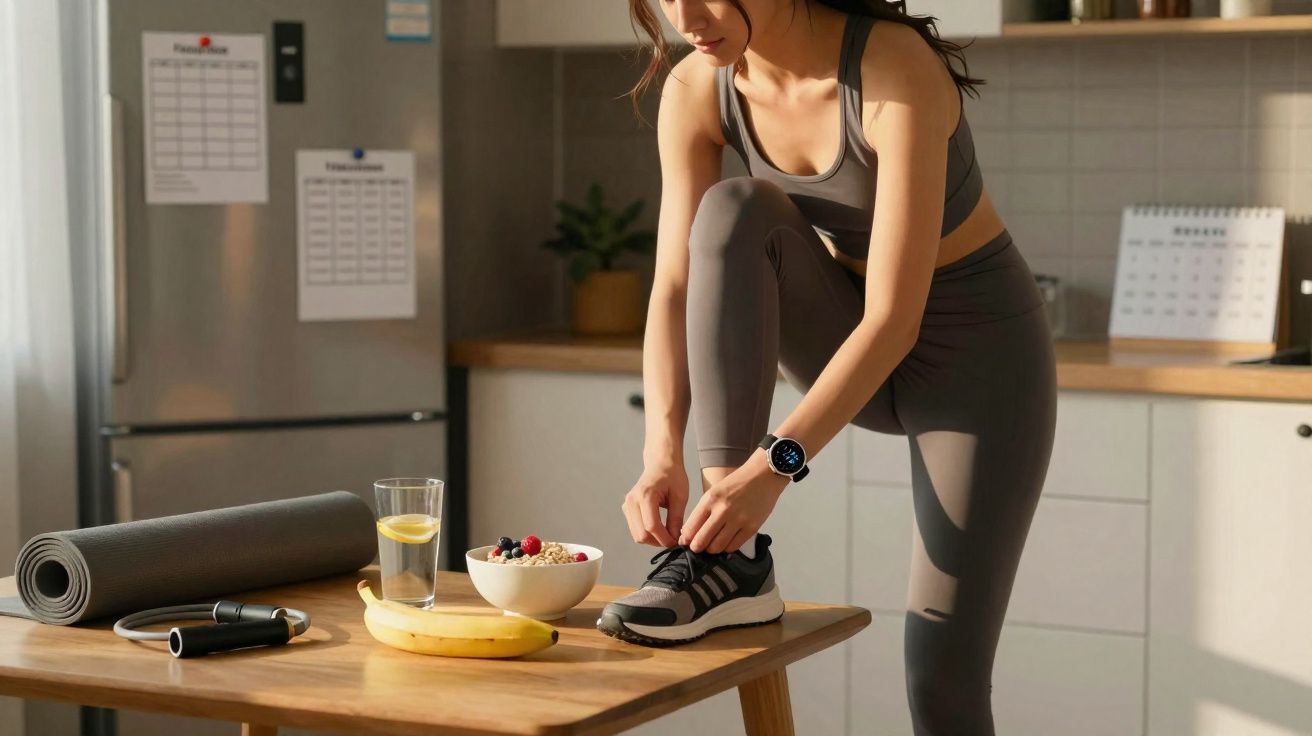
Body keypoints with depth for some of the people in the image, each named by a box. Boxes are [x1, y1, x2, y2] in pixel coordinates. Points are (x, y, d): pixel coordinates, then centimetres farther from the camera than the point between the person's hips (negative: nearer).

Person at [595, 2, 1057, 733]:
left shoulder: (897, 73, -30)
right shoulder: (697, 91, -13)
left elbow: (895, 318, -32)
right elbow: (675, 290, -15)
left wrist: (774, 465, -39)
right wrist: (663, 452, -30)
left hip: (978, 350, -5)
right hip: (856, 341, 5)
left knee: (942, 677, -11)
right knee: (734, 210, -25)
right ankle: (733, 561, -23)